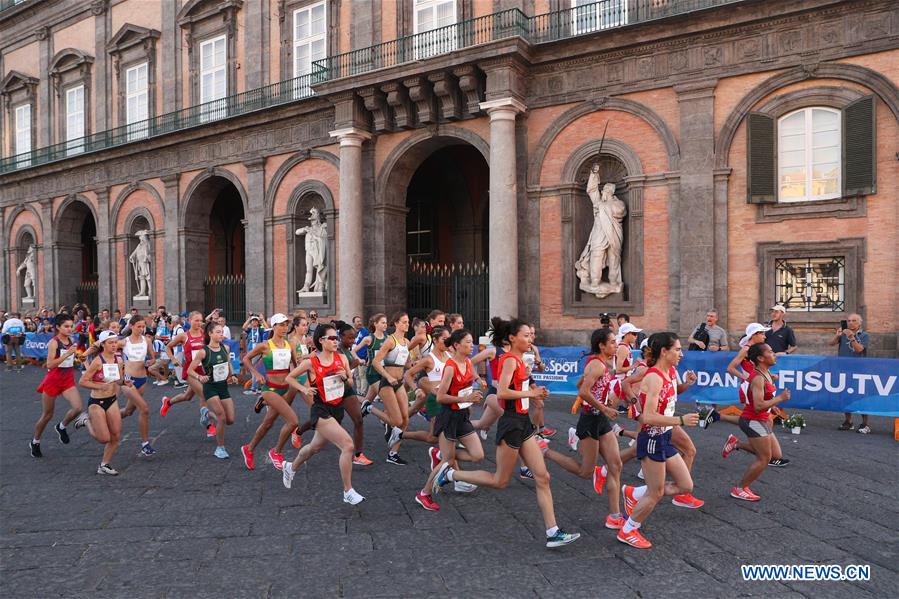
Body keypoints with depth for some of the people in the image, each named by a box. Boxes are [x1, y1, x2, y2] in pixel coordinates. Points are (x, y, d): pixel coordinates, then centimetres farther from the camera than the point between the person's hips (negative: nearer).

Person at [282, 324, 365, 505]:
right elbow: (289, 377, 1)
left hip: (338, 409, 6)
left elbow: (350, 384, 9)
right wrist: (304, 389, -14)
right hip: (321, 411, -6)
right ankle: (348, 492, -8)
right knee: (347, 445, -20)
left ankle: (291, 467, 55)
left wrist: (345, 377, -12)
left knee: (316, 447, 26)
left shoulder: (341, 358, -2)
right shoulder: (311, 363, -13)